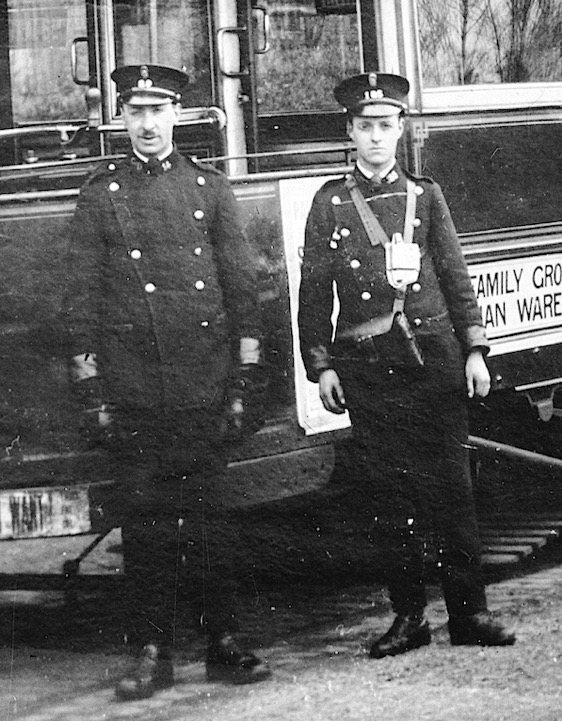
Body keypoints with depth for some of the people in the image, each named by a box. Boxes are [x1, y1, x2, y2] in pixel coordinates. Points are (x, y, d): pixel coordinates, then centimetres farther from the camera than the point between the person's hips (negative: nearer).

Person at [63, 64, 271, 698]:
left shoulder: (208, 188, 9)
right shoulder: (99, 195, 6)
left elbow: (240, 284, 9)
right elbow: (81, 296, 5)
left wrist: (248, 375, 3)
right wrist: (89, 383, -1)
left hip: (204, 384, 1)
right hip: (132, 390, -1)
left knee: (207, 515, 4)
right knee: (144, 520, 2)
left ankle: (223, 643, 12)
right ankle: (152, 653, 8)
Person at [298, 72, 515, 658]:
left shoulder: (425, 195, 9)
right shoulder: (330, 202, 6)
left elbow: (455, 277, 10)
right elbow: (314, 289, 6)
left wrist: (474, 349, 2)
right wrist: (321, 367, 0)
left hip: (433, 353, 0)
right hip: (368, 366, 0)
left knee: (449, 484, 0)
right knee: (384, 491, 2)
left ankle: (468, 611, 6)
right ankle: (407, 616, 10)